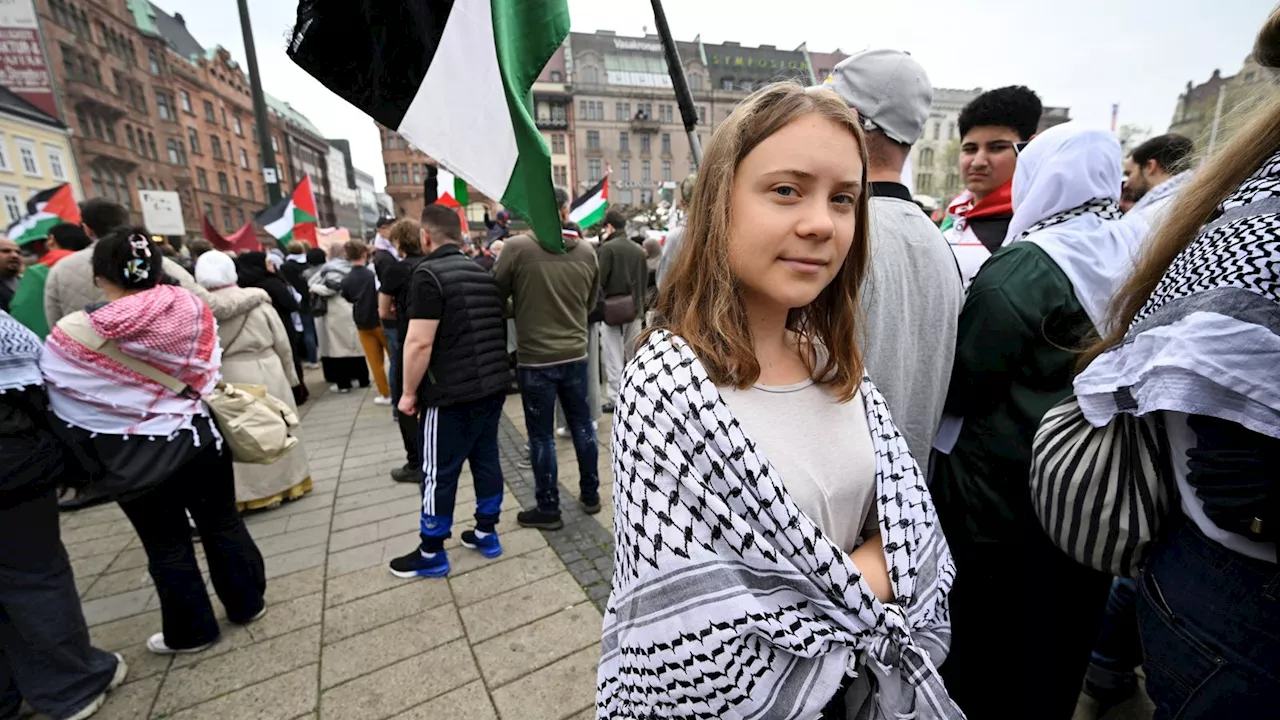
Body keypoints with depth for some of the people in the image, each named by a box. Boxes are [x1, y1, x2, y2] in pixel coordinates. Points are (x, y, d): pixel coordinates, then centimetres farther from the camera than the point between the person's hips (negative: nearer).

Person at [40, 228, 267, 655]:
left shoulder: (74, 334, -13)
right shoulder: (192, 309, -8)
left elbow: (56, 397, -1)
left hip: (137, 458, -2)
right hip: (200, 438, 2)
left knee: (166, 545, 13)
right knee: (223, 523, 17)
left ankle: (191, 631, 30)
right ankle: (247, 603, 33)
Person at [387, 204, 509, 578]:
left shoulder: (429, 274, -13)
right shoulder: (483, 272, 10)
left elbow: (420, 342, -18)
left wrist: (409, 392, -7)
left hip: (451, 393, -7)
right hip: (493, 386, 8)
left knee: (440, 473, 6)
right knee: (486, 459, 16)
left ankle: (431, 554, 21)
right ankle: (486, 534, 30)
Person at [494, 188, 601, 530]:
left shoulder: (517, 247, -12)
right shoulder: (586, 252, 0)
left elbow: (496, 295, -2)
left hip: (535, 358, -4)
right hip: (576, 354, 4)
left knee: (542, 435, 8)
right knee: (582, 425, 17)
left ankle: (548, 509, 21)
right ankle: (590, 494, 31)